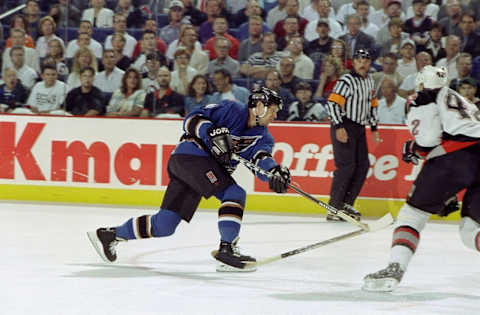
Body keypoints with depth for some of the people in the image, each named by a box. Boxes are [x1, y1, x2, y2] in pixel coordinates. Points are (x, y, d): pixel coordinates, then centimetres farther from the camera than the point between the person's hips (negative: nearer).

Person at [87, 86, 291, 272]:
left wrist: (274, 172, -28)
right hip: (191, 155, -8)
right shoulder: (233, 111, -5)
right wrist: (214, 133, -26)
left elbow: (261, 159, -6)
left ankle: (110, 235, 18)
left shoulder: (262, 136, 13)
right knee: (234, 194, -21)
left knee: (164, 226, 5)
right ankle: (227, 249, -23)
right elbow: (192, 119, -9)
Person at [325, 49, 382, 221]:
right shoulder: (346, 81, -14)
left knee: (363, 165, 7)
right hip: (344, 127, -9)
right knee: (346, 165, -14)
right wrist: (338, 127, -25)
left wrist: (374, 128, 20)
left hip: (359, 129, 9)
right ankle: (334, 207, -11)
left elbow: (372, 105, 23)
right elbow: (332, 103, -20)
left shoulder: (369, 81, 13)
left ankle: (346, 203, 14)